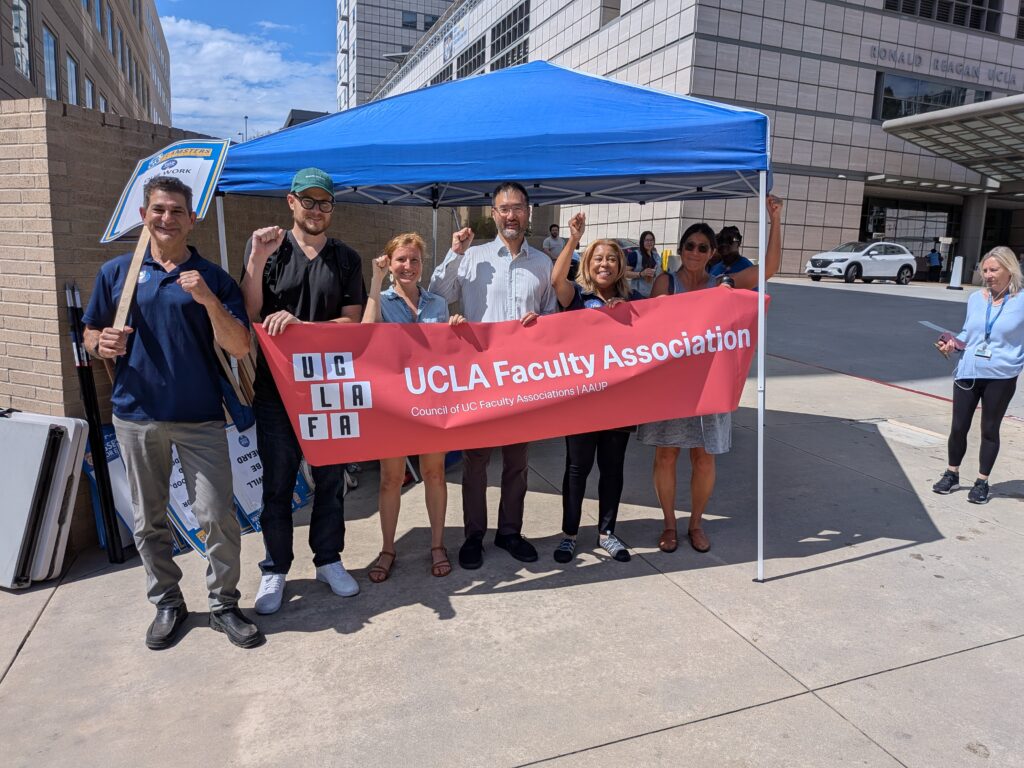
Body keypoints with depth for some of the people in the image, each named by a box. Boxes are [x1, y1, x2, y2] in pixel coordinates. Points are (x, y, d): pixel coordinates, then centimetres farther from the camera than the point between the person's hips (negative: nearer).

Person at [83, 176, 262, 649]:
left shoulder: (212, 278, 1)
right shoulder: (115, 272, 7)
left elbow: (239, 348, -6)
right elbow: (90, 334, 14)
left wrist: (209, 302, -21)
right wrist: (101, 345, -9)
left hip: (200, 418, -2)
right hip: (136, 416, 2)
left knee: (218, 516, -3)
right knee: (148, 520, 12)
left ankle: (224, 605, 16)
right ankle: (166, 603, 29)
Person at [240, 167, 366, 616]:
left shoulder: (346, 259, 7)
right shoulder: (266, 248, 3)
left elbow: (352, 323, -1)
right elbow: (249, 314, -5)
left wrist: (299, 323, -15)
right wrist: (258, 261, -18)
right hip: (276, 386, -1)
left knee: (330, 478, 11)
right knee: (277, 483, 6)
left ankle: (328, 560, 27)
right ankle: (275, 570, 22)